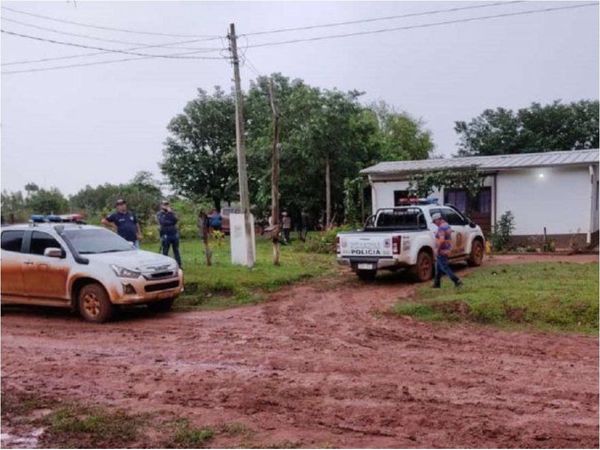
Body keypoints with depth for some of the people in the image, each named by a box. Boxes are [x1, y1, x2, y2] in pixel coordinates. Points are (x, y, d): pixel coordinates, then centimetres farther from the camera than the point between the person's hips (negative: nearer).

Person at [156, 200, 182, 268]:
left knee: (176, 251, 8)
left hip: (174, 234, 4)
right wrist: (171, 222, -3)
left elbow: (176, 220, -2)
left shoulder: (171, 212, 15)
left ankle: (179, 266, 13)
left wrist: (170, 213, -10)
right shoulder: (159, 214, 2)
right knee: (165, 252, -1)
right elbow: (162, 222, -13)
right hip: (165, 235, -4)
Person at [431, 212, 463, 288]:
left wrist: (438, 249, -22)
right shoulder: (447, 225, 12)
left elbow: (441, 240, -32)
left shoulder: (441, 227, -21)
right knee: (438, 267, 18)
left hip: (442, 251, -10)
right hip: (447, 250, 10)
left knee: (445, 268, -5)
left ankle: (457, 281, -8)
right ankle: (436, 283, 25)